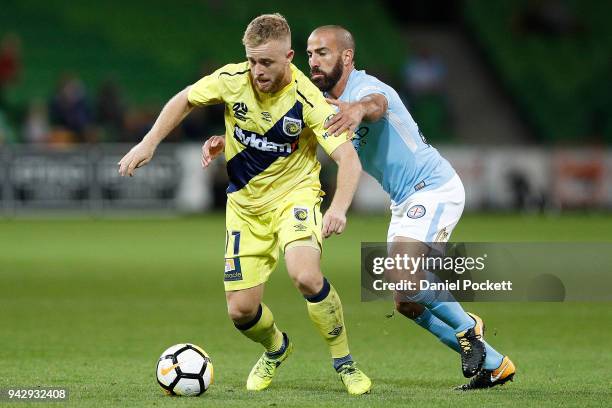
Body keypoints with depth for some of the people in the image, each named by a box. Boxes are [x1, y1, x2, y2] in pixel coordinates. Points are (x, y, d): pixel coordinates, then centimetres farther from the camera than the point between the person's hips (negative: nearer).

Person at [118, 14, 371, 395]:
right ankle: (276, 348, 37)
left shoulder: (307, 99, -23)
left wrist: (339, 207, -44)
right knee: (241, 310, 0)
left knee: (306, 276, -32)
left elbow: (348, 158, -27)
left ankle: (345, 363, -10)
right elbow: (186, 99, 6)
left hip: (295, 195, -4)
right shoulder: (232, 80, -13)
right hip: (245, 203, 4)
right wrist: (148, 144, -2)